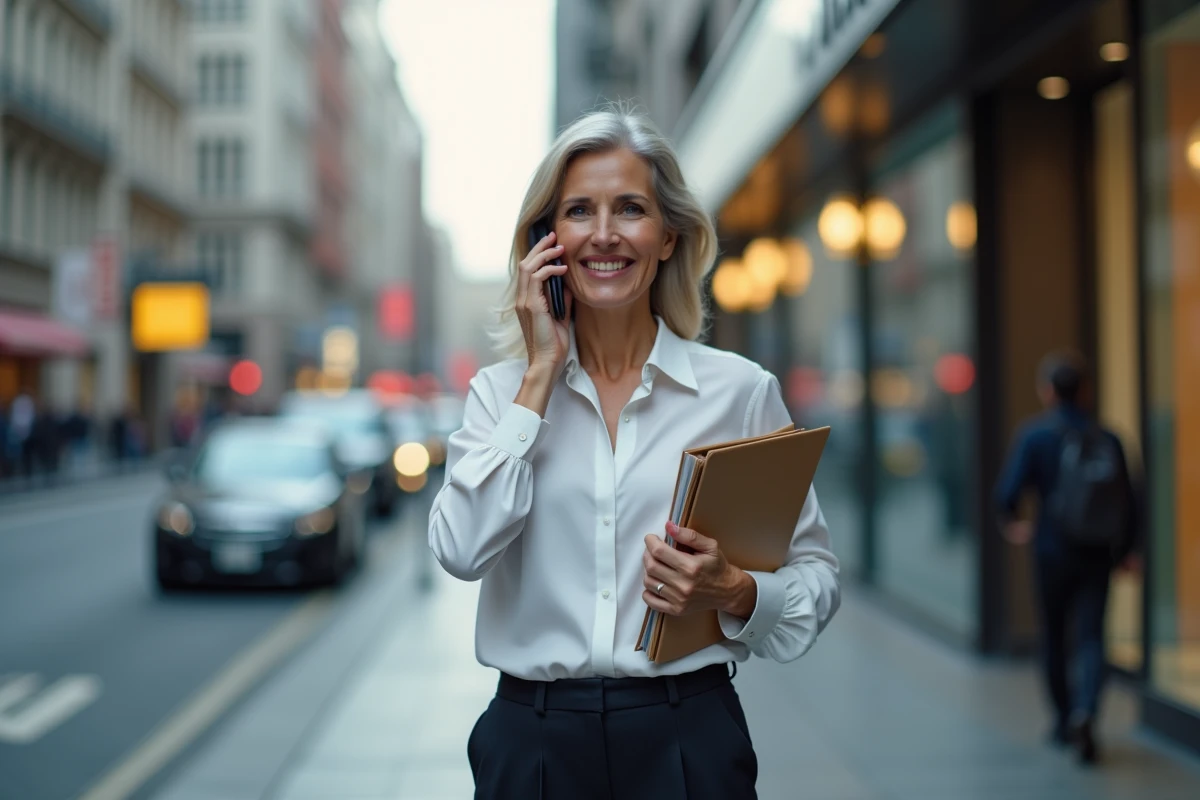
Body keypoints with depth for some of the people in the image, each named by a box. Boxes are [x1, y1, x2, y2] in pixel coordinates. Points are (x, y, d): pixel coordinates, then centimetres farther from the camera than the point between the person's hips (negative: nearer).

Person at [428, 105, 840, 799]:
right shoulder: (501, 390, 2)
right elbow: (462, 550, -14)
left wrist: (734, 593, -17)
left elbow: (814, 572, 4)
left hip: (687, 740, 0)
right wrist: (542, 372, -10)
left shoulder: (741, 390, -2)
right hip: (533, 742, 1)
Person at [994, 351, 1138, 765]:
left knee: (1054, 638, 14)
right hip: (1098, 555, 2)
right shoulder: (1107, 439, 1)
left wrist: (1011, 524, 7)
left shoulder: (1034, 435, -8)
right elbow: (1128, 502, 2)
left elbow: (1008, 490, -14)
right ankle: (1084, 711, -22)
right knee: (1090, 638, 0)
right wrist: (1123, 551, 15)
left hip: (1053, 551, -1)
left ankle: (1064, 719, 26)